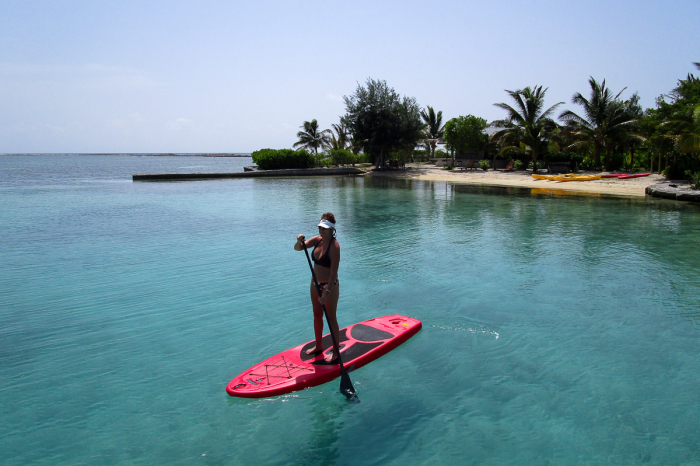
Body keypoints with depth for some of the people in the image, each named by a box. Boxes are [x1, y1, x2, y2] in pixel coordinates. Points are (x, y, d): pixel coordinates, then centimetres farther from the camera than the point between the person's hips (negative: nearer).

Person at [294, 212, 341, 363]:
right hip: (315, 284, 8)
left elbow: (334, 272, -26)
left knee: (331, 318, 4)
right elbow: (297, 248, -1)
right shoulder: (317, 240, 0)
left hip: (330, 286, -8)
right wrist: (299, 241, -25)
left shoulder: (334, 246, -21)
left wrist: (327, 292, -30)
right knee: (317, 315, 19)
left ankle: (335, 351, 18)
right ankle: (319, 346, 36)